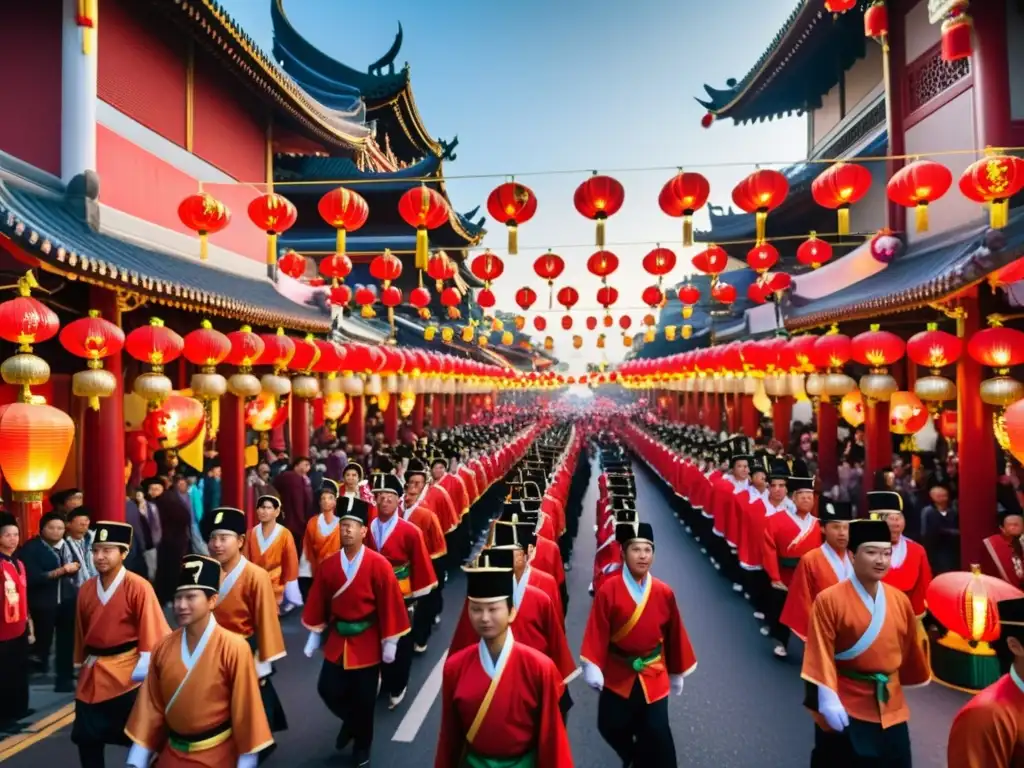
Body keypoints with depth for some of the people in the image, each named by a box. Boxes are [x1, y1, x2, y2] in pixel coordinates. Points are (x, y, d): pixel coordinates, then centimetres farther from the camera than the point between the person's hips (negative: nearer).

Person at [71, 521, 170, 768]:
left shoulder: (139, 587, -15)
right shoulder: (86, 589, 4)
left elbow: (152, 633, -13)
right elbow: (81, 633, 15)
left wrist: (143, 671, -13)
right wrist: (81, 666, 19)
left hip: (126, 675, -6)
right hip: (92, 676, 6)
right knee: (86, 738, 13)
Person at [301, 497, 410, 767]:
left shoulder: (379, 565, -16)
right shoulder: (328, 565, -5)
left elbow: (389, 605, -12)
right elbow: (318, 604, 4)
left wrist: (390, 642, -11)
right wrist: (314, 636, 6)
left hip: (367, 643, -3)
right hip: (337, 640, 3)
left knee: (364, 699, 8)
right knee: (328, 689, 4)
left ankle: (362, 746, 33)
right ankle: (352, 721, 36)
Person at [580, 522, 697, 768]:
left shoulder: (664, 593, -8)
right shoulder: (608, 590, -15)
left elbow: (674, 635, 2)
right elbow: (597, 632, -14)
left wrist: (677, 672, 9)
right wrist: (592, 666, -23)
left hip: (654, 676, 1)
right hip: (617, 674, 0)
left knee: (656, 734, -1)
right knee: (611, 727, 10)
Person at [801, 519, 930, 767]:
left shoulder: (900, 600, 1)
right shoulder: (829, 600, -16)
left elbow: (909, 651, 14)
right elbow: (821, 656, -16)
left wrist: (913, 683, 23)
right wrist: (827, 700, -20)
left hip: (891, 707, 5)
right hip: (844, 708, -5)